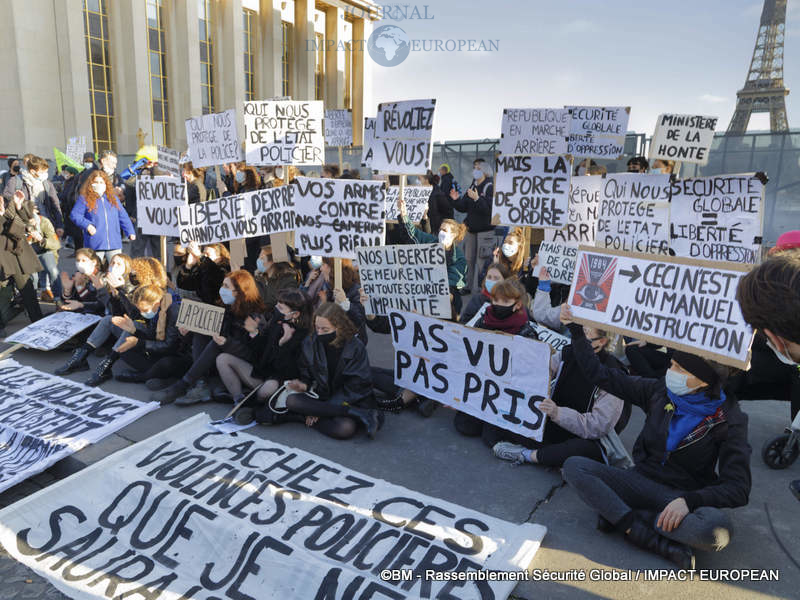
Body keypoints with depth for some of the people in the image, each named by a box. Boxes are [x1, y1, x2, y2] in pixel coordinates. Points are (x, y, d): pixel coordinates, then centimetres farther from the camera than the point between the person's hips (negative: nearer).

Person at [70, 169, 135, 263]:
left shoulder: (113, 198, 14)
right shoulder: (84, 199, 3)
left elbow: (123, 217, 16)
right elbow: (74, 215, 0)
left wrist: (130, 232, 8)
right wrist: (87, 225, -14)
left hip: (114, 245, 3)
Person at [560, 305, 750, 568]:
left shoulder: (728, 419, -9)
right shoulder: (660, 391, 0)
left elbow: (738, 489, -13)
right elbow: (601, 375, 5)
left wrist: (689, 500, -30)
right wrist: (575, 328, 2)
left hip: (684, 496, -3)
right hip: (642, 481, 3)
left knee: (718, 529, -38)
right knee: (573, 466, -21)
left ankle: (623, 518, -19)